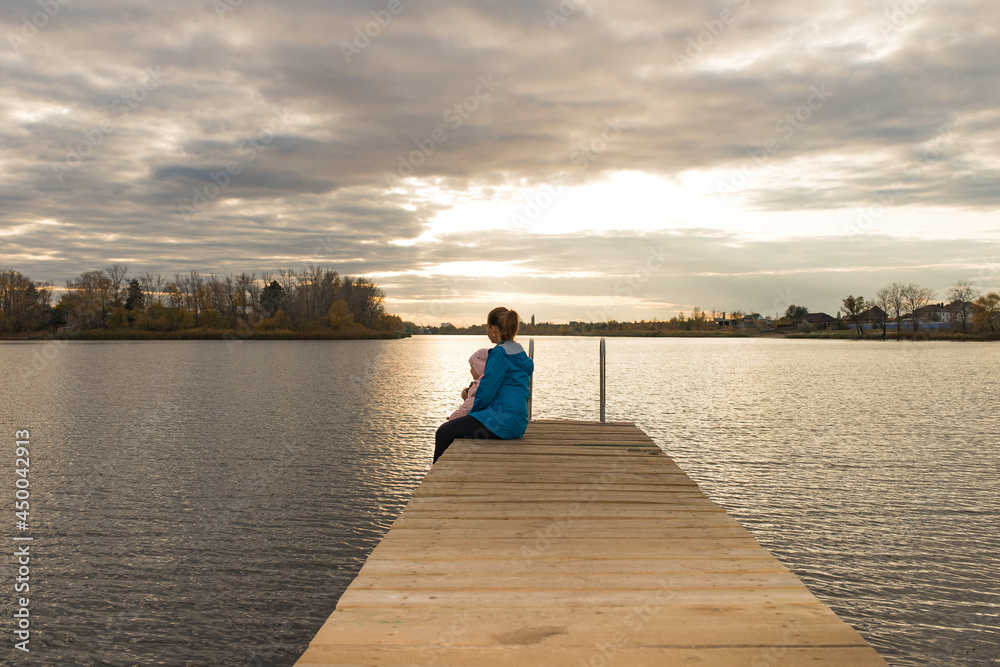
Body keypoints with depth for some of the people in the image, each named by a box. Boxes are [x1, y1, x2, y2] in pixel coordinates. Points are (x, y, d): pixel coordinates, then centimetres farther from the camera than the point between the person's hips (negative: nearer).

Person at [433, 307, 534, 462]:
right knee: (454, 426, 23)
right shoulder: (519, 352, 13)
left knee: (444, 432, -5)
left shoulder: (500, 353, -15)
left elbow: (487, 390, -16)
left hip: (502, 422, -10)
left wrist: (473, 413, 1)